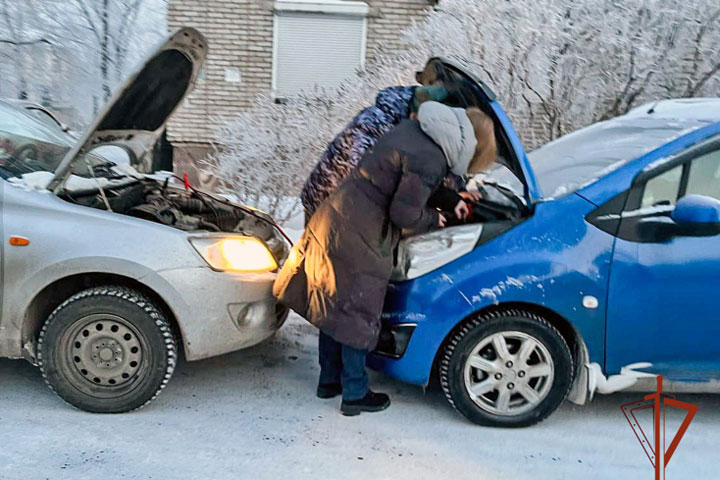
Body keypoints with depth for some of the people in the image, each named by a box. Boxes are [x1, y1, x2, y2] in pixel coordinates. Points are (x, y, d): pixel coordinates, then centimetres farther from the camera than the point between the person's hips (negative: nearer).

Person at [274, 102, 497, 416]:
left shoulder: (413, 130, 8)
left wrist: (453, 197, 22)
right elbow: (404, 213, -18)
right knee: (358, 314, 4)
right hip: (357, 236, -10)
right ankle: (355, 395, 19)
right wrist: (432, 219, 2)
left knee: (335, 308, 18)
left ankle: (329, 380, 34)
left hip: (336, 217, 10)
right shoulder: (430, 160, -19)